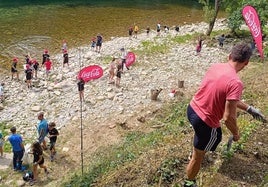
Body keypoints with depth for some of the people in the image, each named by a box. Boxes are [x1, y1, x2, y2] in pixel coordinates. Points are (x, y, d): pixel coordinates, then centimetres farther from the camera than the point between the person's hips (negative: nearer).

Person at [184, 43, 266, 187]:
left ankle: (198, 150, 67)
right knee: (198, 157, 16)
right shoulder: (236, 83, -28)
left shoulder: (215, 67, -3)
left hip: (192, 109, 8)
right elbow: (228, 118, -26)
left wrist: (248, 108, 15)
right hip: (205, 122, -8)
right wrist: (236, 134, -5)